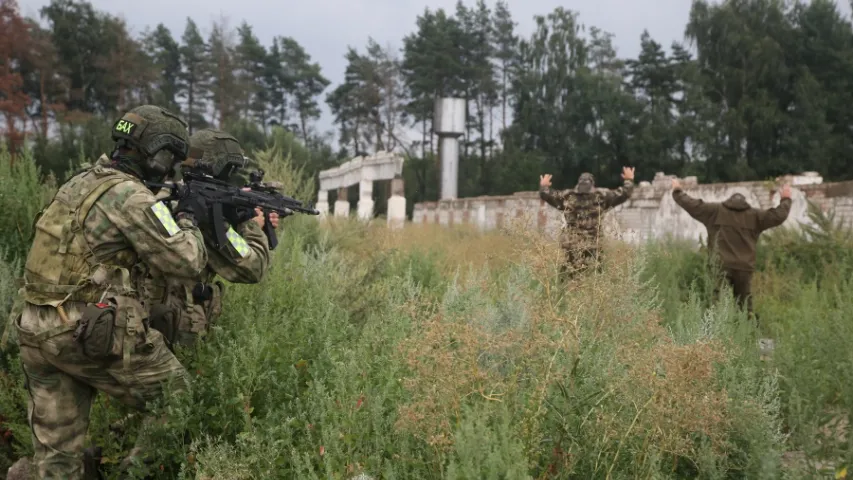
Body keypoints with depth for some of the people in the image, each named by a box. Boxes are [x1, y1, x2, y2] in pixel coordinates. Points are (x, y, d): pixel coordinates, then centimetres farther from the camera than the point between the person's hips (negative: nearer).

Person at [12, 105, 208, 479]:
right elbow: (187, 262, -11)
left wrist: (170, 212, 20)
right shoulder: (132, 196, -12)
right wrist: (187, 217, 6)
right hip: (92, 335, -8)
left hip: (36, 332, 8)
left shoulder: (80, 182, 13)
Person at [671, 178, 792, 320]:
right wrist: (785, 199, 30)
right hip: (744, 267, 2)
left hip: (721, 266, -2)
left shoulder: (715, 211, 8)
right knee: (745, 305, 11)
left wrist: (677, 191, 22)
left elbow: (692, 205, 7)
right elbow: (778, 216, 13)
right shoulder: (754, 215, 11)